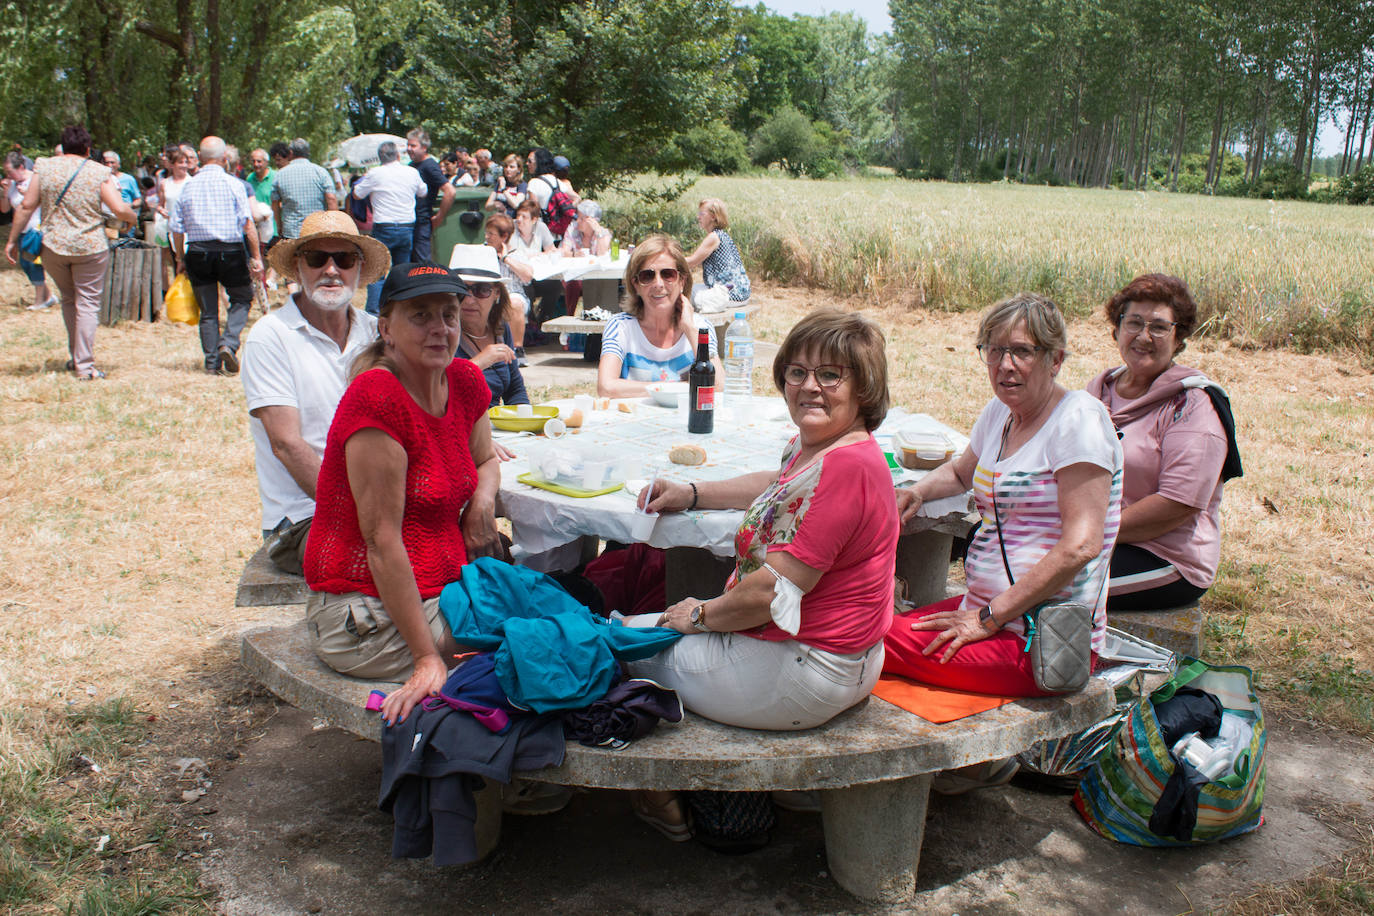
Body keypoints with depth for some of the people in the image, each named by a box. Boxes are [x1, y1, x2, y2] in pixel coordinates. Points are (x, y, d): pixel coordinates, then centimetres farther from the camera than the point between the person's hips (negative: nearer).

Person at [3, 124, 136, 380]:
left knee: (68, 299, 20)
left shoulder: (44, 167, 1)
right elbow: (120, 210, -11)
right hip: (90, 247, -2)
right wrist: (132, 218, 12)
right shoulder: (99, 172, -4)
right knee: (87, 303, 3)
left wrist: (12, 240, 7)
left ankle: (75, 357, 26)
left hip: (53, 245, 2)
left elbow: (26, 206, 0)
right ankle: (85, 366, -2)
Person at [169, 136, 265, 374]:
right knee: (242, 299, 15)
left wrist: (182, 259, 15)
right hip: (230, 252, -3)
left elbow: (176, 229, 5)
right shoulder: (233, 184, -3)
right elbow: (248, 224, -9)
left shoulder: (188, 187, 5)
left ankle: (212, 362, 11)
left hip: (197, 253, 3)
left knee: (207, 310, 11)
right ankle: (228, 344, -6)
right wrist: (256, 258, -7)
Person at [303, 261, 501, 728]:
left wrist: (482, 500, 0)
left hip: (442, 592, 8)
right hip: (367, 613, -8)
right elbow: (382, 541, -21)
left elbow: (485, 459, 25)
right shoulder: (376, 396, -20)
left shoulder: (466, 382, 4)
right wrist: (427, 659, -23)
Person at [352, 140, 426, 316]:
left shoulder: (375, 174, -7)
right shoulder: (412, 173, 3)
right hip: (408, 227, 4)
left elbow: (357, 194, 5)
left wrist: (364, 177, 20)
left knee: (377, 273, -1)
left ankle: (373, 313, -7)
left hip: (384, 228, -4)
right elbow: (423, 192, 20)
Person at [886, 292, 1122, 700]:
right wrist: (918, 491, 10)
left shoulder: (1078, 418, -14)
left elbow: (1080, 546, -22)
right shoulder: (1000, 411, 12)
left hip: (1041, 641, -8)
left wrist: (988, 619, -19)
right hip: (986, 608, 9)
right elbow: (962, 471, 34)